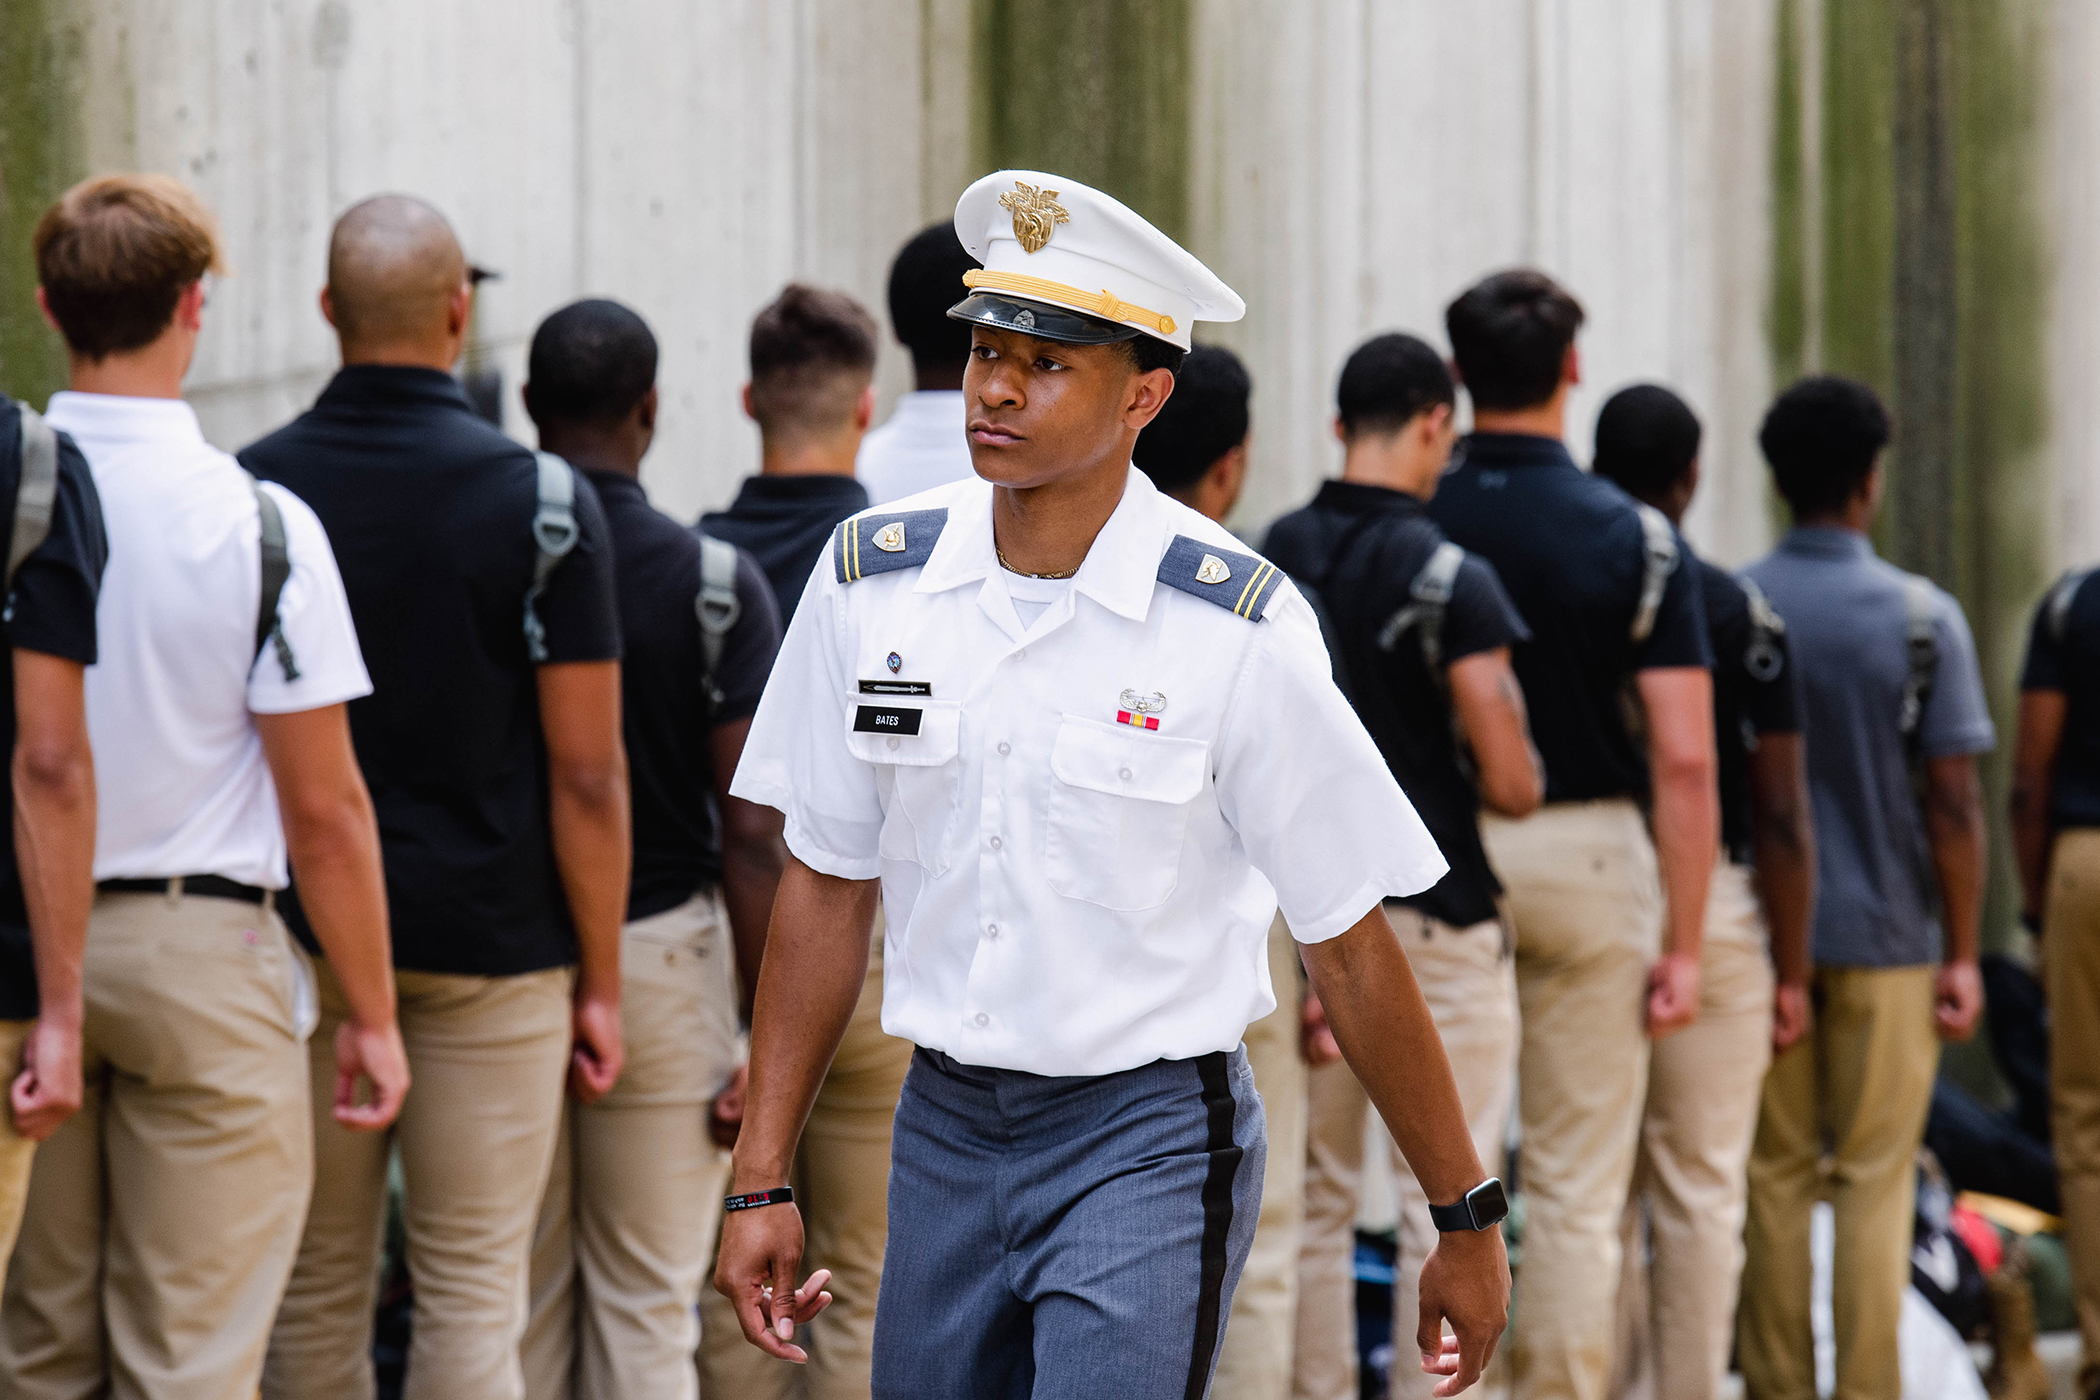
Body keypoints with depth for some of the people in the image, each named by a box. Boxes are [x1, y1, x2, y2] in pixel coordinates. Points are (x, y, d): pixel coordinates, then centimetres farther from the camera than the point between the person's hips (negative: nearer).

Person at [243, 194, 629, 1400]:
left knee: (316, 1293, 10)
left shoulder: (251, 489, 0)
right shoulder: (543, 502, -8)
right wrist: (601, 982, 0)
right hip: (492, 940, -2)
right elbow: (587, 772, -8)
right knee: (474, 1293, 2)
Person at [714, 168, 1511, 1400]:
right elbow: (827, 888, 8)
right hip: (945, 1127, 4)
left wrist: (1468, 1223, -2)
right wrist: (763, 1181, 6)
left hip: (1150, 1145, -4)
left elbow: (1352, 951, -8)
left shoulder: (1236, 627, -13)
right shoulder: (873, 581, -1)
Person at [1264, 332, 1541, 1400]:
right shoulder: (1448, 578, -14)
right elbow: (1511, 784, -16)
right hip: (1434, 913, -5)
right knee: (1442, 1206, 1)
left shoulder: (1263, 561, 3)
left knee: (1314, 1200, 12)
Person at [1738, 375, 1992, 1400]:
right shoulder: (1923, 618, -7)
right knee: (1874, 1183, 4)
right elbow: (1953, 803, -8)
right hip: (1885, 935, -2)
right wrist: (1963, 955, -1)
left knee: (1773, 1180, 9)